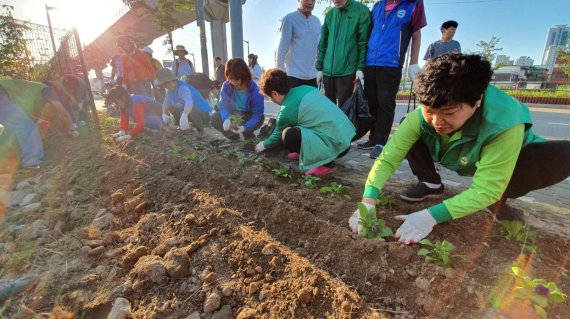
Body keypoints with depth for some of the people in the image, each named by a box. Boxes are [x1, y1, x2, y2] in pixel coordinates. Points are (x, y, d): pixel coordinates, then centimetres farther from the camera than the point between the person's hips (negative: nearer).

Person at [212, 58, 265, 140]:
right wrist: (226, 119, -45)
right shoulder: (226, 86, -19)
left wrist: (244, 127, -48)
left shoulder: (256, 91, -29)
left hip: (249, 118, -2)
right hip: (233, 115, 3)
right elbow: (223, 106, -21)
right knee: (215, 118, -21)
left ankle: (248, 135, -1)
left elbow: (257, 115, -31)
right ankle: (234, 136, 1)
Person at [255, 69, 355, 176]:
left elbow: (278, 135, 6)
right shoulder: (305, 88, 7)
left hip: (336, 145, -8)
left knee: (288, 135, -18)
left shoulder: (286, 111, -13)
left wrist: (264, 145, 27)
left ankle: (326, 163, -6)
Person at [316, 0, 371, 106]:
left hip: (347, 70, -4)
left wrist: (360, 67, -12)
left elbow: (363, 41, -4)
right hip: (328, 71, 5)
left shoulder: (362, 11, -1)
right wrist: (319, 68, 9)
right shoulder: (330, 14, 13)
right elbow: (323, 43, 14)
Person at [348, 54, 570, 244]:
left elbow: (485, 189, -39)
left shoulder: (505, 123, -40)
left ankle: (499, 200, -6)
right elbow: (388, 158, -33)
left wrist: (432, 215, -51)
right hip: (460, 162, 2)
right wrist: (368, 201, -47)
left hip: (511, 161, -2)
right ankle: (431, 184, 1)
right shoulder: (420, 117, -33)